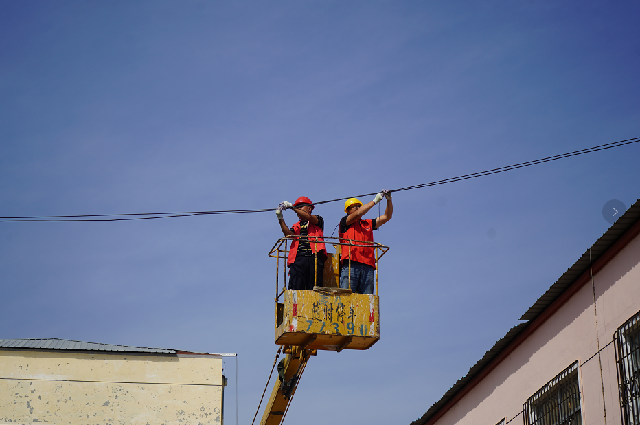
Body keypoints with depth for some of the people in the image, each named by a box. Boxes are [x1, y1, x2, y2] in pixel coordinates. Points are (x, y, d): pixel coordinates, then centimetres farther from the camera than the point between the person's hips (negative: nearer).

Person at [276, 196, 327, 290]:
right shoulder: (296, 226, 26)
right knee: (295, 287, -11)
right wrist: (280, 219, -6)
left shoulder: (318, 220, 18)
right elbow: (289, 234, 4)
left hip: (314, 256, -2)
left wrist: (292, 207, -5)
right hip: (298, 257, 2)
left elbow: (308, 217, -4)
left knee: (314, 289, -8)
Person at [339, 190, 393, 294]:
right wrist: (375, 201, -1)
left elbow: (387, 217, 26)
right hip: (350, 265, -4)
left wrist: (389, 200, 12)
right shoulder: (345, 222, 14)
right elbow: (357, 214, -4)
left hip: (368, 267, 4)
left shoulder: (368, 223, 27)